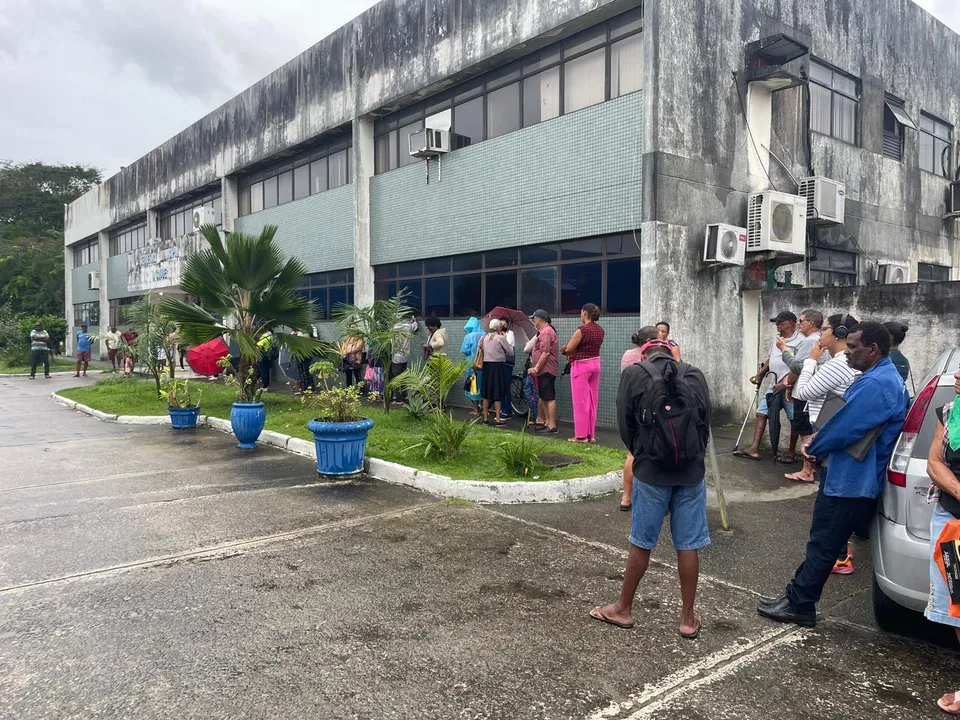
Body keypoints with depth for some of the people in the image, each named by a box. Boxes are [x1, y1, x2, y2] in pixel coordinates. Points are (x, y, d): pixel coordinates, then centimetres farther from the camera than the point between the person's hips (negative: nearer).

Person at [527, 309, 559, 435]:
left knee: (549, 398, -9)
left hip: (547, 370, -11)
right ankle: (547, 423, 21)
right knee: (543, 397, 15)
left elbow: (545, 353, -22)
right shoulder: (543, 331, 19)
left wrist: (536, 368, -18)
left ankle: (552, 426, -8)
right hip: (543, 370, 11)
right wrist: (536, 368, 18)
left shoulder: (546, 332, -15)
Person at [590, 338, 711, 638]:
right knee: (688, 546, 9)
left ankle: (623, 609, 23)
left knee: (641, 543, 9)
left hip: (651, 471, -2)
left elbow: (625, 425, 0)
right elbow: (705, 424, 9)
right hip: (692, 471, 3)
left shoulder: (633, 374, -2)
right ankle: (688, 618, 19)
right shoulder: (696, 375, 6)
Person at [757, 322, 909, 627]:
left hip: (849, 483, -10)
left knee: (823, 545, 0)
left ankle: (798, 605, 11)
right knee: (824, 542, 16)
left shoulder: (875, 384, -23)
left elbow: (843, 428, -23)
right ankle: (798, 597, 26)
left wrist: (814, 449, -5)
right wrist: (818, 447, 8)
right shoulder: (888, 379, 13)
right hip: (854, 479, 10)